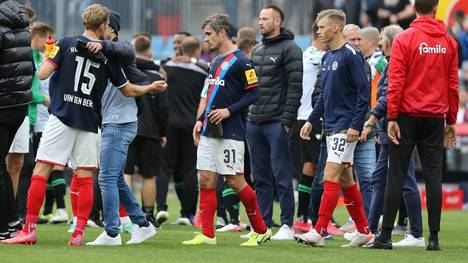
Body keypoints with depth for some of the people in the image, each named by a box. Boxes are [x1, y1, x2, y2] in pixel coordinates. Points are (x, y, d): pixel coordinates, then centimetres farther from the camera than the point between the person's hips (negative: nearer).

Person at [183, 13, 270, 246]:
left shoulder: (240, 61, -10)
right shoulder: (216, 62, 16)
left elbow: (253, 93, -13)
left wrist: (229, 111, -19)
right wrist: (201, 120, 15)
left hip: (230, 133, -8)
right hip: (209, 132, 8)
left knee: (235, 181, -5)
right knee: (206, 180, 2)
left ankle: (261, 230, 9)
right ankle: (207, 234, 3)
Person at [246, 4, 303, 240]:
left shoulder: (289, 49, -6)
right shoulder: (257, 50, 17)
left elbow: (295, 88, -11)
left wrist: (287, 121, -16)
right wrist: (247, 112, 11)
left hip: (276, 122, -7)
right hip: (254, 122, 7)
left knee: (282, 177, -5)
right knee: (260, 178, 8)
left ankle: (287, 225, -1)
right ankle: (263, 225, 12)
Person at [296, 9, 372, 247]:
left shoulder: (351, 56, -12)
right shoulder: (327, 57, 14)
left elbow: (363, 92, -16)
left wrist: (355, 126, -20)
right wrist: (311, 121, 17)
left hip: (345, 128, -9)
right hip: (331, 127, 9)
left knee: (331, 176, -13)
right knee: (345, 179, 10)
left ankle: (319, 232, -16)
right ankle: (363, 231, 17)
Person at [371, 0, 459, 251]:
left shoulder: (404, 39, -6)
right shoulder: (448, 42, 5)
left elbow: (396, 82, -9)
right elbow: (453, 84, 8)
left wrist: (392, 117, -7)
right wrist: (451, 121, 14)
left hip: (408, 116, -3)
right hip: (436, 117, 3)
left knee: (396, 175, 1)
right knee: (433, 176, 5)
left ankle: (386, 235, -1)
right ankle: (434, 237, 2)